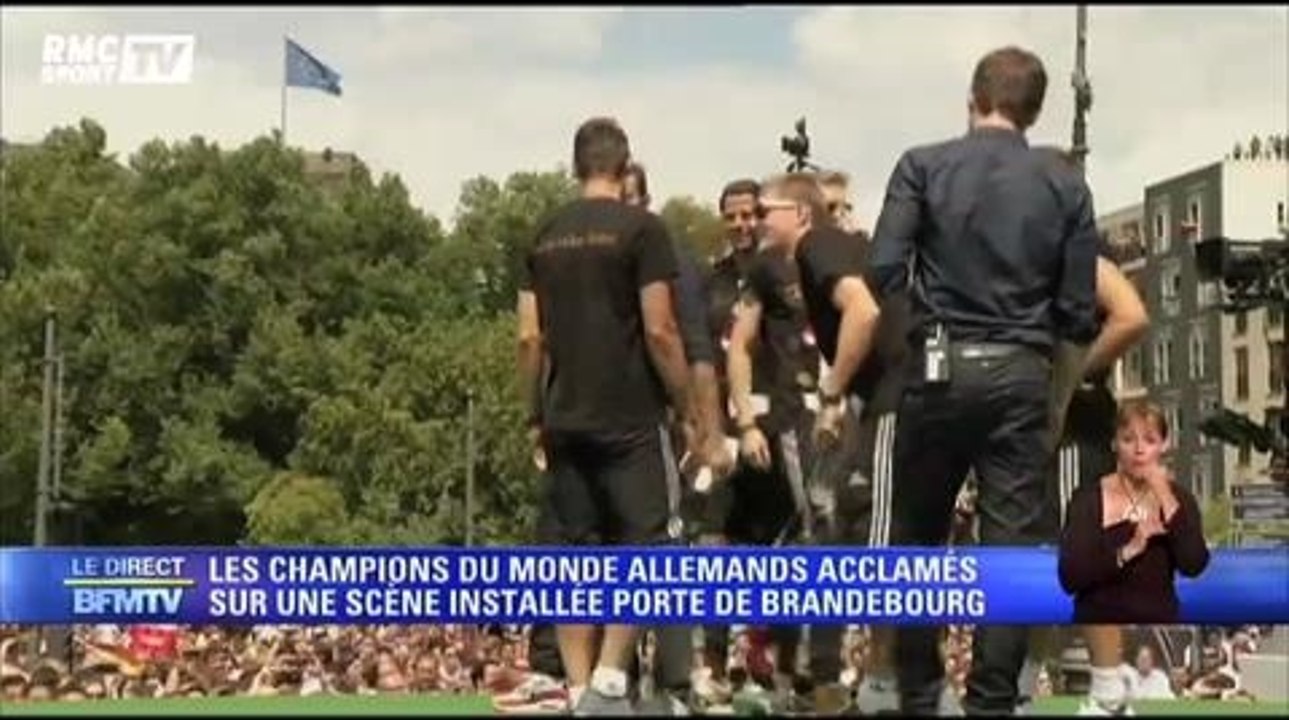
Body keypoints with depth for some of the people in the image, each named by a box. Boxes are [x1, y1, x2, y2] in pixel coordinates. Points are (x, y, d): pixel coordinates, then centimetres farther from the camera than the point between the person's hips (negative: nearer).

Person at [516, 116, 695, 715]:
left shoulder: (545, 238, 10)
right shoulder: (641, 228, -6)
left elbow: (529, 338, 9)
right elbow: (659, 331, -11)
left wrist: (536, 416, 16)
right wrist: (687, 407, -2)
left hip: (564, 420, 5)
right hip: (629, 418, -5)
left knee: (572, 557, 7)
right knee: (641, 547, 0)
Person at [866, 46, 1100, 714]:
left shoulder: (923, 166, -1)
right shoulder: (1066, 188, 3)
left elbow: (881, 273, -9)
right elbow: (1080, 313, 1)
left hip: (940, 367, 0)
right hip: (1022, 374, 0)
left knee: (917, 539, 13)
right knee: (1013, 544, 3)